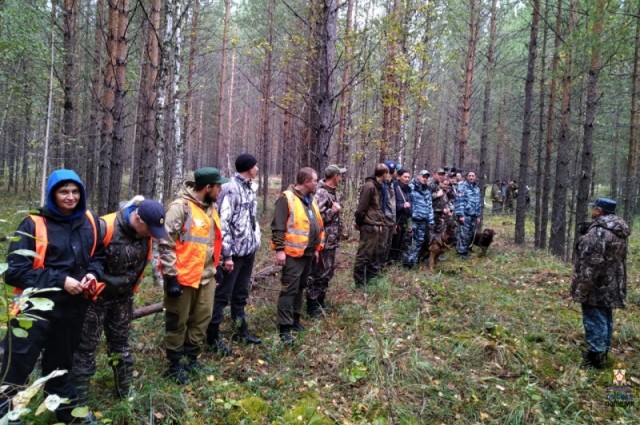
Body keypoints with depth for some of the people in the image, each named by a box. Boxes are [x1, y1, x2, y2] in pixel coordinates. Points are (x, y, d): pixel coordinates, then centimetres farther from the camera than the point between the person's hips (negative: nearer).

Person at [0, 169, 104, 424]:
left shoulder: (90, 222, -1)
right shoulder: (33, 225, -14)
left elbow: (99, 255, 12)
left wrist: (93, 273, -9)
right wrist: (60, 281, -19)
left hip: (73, 309, 5)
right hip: (36, 310, -4)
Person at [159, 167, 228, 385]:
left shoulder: (211, 208, 10)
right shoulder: (180, 207, -17)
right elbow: (166, 243, -18)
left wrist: (216, 267, 22)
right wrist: (171, 277, -18)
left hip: (205, 275, 8)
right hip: (182, 276, -8)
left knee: (202, 318, 16)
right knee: (178, 322, 6)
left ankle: (191, 357, 32)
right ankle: (175, 364, 22)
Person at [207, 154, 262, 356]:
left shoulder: (249, 189, 11)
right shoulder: (230, 189, -16)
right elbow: (223, 223, -19)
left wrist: (255, 242, 13)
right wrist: (227, 254, -19)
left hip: (249, 250, 8)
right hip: (235, 252, -8)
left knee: (241, 294, 18)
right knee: (223, 294, 1)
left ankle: (241, 330, 30)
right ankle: (213, 335, 12)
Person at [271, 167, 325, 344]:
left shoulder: (311, 199, 15)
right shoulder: (287, 198, -13)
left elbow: (317, 225, 22)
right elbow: (278, 226, -16)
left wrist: (317, 248, 21)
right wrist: (280, 249, -20)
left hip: (308, 252, 9)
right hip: (293, 253, -8)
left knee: (300, 288, 17)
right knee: (289, 290, -6)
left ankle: (295, 319, 30)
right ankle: (285, 328, -1)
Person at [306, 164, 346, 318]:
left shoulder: (334, 192, 11)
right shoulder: (320, 193, -19)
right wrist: (333, 211, -19)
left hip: (332, 241, 10)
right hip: (322, 241, -10)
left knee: (328, 272, 18)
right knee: (317, 273, -1)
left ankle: (321, 301, 32)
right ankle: (312, 307, 9)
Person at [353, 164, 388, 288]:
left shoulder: (378, 186, 14)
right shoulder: (369, 186, -16)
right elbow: (361, 208, -17)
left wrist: (380, 223, 13)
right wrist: (359, 223, -9)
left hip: (376, 226, 9)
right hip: (369, 226, -9)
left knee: (373, 254, 17)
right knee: (363, 255, -3)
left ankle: (372, 279, 28)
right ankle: (359, 283, 4)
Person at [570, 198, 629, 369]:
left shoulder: (598, 231, -23)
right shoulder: (619, 231, 10)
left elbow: (591, 265, -25)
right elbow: (618, 260, 18)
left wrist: (581, 289, -20)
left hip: (597, 287, -10)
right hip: (611, 286, 10)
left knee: (594, 321, -1)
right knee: (605, 319, 18)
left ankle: (595, 357, 6)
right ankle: (603, 352, 30)